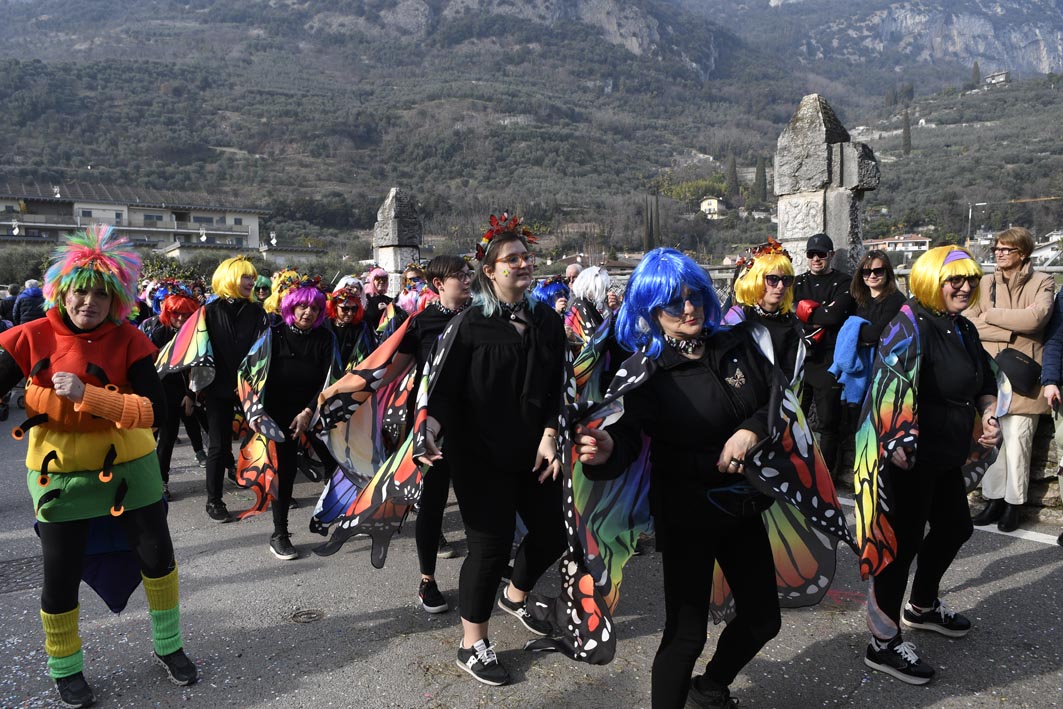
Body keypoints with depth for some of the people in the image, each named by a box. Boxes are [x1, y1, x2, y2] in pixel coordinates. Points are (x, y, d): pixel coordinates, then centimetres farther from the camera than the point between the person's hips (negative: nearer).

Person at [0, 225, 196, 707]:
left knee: (158, 558, 9)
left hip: (127, 468, 1)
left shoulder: (129, 342, -13)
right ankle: (65, 669, 33)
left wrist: (87, 395, -31)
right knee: (60, 577, 6)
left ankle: (168, 646, 34)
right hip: (60, 475, 0)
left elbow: (155, 411, -21)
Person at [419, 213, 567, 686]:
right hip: (481, 456, -5)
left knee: (551, 534, 14)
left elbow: (556, 387, 5)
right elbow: (446, 385, -12)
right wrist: (433, 424, -28)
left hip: (532, 453, 6)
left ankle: (514, 596, 45)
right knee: (491, 544, -1)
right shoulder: (472, 324, -8)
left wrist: (549, 434, -6)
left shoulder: (548, 322, 6)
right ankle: (472, 646, 19)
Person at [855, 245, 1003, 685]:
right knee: (903, 541, -3)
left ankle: (922, 607, 46)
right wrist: (898, 444, -40)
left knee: (954, 527, 23)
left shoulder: (964, 330, 10)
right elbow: (891, 384, -31)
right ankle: (883, 644, 10)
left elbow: (985, 381, 24)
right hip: (908, 457, -10)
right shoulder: (911, 325, -18)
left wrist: (988, 414, 4)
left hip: (946, 456, 10)